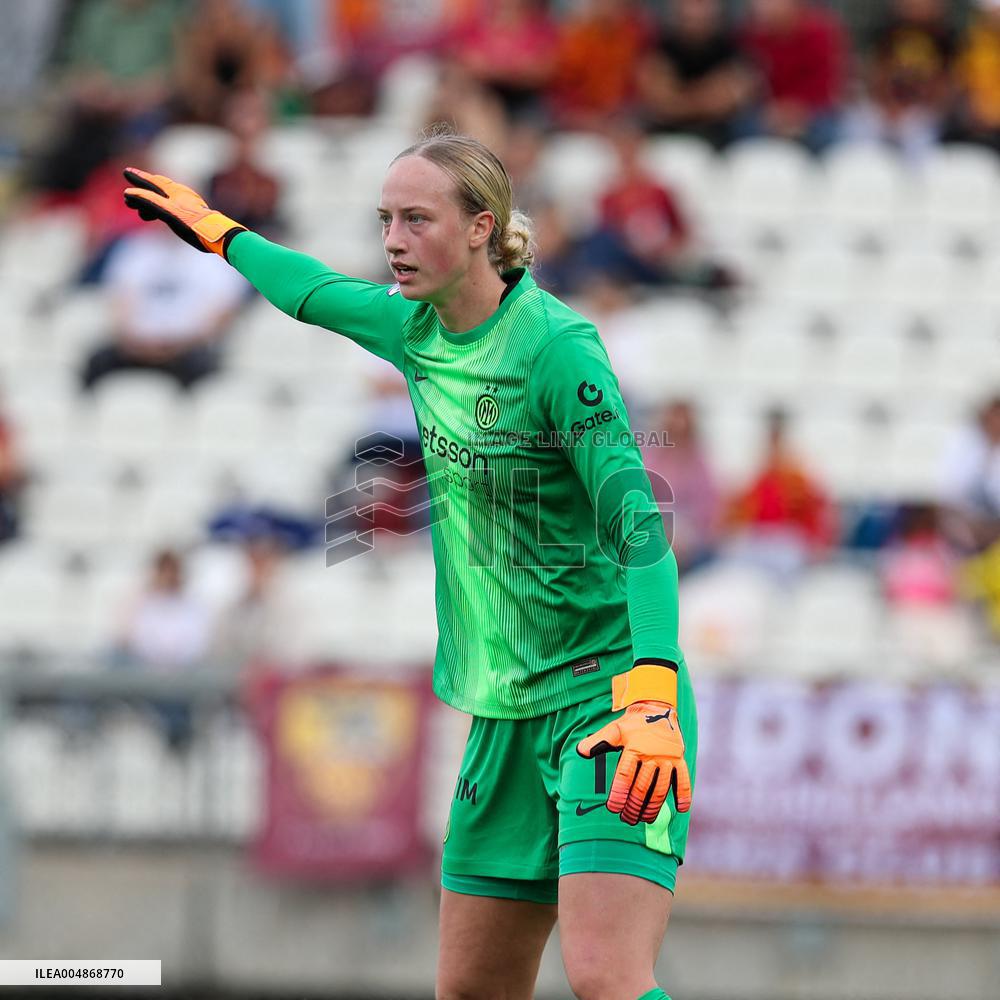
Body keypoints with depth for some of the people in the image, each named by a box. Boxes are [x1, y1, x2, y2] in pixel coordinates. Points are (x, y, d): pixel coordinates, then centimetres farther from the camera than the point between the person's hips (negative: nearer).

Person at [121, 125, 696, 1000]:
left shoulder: (559, 348, -17)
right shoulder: (418, 329, 7)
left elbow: (639, 525, -24)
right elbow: (321, 293, 30)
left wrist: (652, 698, -35)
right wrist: (216, 231, 46)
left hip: (607, 695, -8)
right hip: (509, 714, 8)